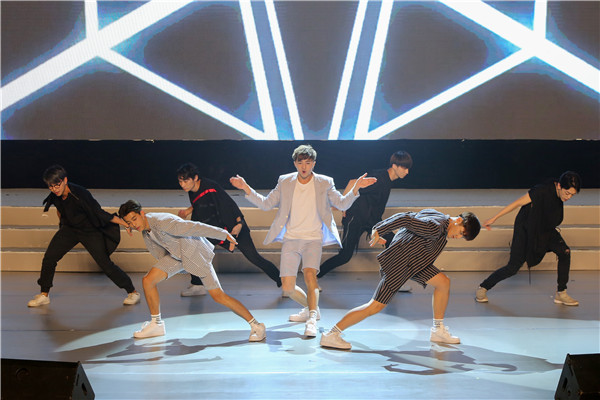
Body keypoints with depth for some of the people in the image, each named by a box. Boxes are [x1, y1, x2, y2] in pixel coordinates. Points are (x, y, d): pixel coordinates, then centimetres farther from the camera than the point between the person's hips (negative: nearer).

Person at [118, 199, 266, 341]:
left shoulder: (162, 222, -31)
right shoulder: (145, 230, -1)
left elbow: (194, 227, -30)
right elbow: (160, 253, 15)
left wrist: (224, 234, -27)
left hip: (195, 252, -8)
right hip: (175, 255, 8)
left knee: (218, 296, -12)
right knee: (148, 281, -4)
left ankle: (256, 325, -5)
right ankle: (156, 324, 13)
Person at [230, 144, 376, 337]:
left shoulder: (324, 183, 2)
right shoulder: (285, 182, 4)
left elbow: (342, 204, 2)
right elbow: (266, 204, 7)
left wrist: (356, 188, -15)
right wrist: (247, 189, -6)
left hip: (313, 238, -2)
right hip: (290, 239, 2)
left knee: (309, 273, -29)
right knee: (287, 288, -1)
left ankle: (312, 319, -30)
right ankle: (311, 308, 27)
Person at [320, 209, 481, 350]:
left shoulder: (434, 214, 8)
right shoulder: (435, 228, -24)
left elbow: (404, 216, 12)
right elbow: (406, 219, -28)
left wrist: (379, 228, 15)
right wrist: (379, 231, -22)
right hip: (399, 264, -11)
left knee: (443, 282, 8)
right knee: (376, 307, -10)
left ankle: (438, 331, 20)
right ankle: (331, 335, -5)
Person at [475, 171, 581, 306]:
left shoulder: (559, 194, -7)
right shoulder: (543, 190, -29)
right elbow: (517, 203, -23)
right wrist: (494, 218, -19)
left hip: (545, 230, 7)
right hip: (525, 229, -7)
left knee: (564, 252, -14)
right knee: (513, 267, -7)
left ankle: (560, 294, -2)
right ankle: (482, 289, 13)